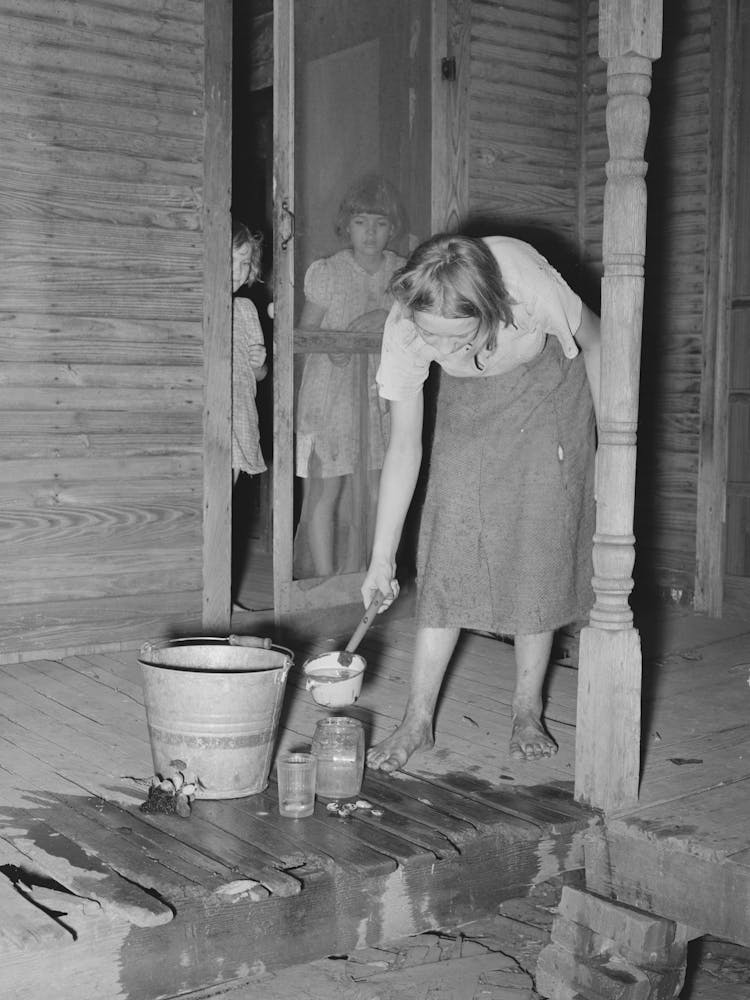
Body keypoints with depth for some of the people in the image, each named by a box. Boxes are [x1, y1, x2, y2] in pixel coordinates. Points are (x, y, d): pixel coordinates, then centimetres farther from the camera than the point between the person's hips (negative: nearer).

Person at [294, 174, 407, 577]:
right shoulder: (326, 273, -5)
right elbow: (305, 331, 1)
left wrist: (390, 316, -16)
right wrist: (330, 346, -19)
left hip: (383, 392, 3)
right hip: (330, 394, -3)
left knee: (375, 491, 4)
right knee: (325, 491, -4)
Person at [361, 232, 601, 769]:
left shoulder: (529, 286, -39)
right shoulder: (404, 330, -30)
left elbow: (594, 342, -15)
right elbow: (404, 449, -20)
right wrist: (382, 558, -18)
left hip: (549, 393, -1)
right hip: (468, 405, 1)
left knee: (540, 552, -6)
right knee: (448, 549, -7)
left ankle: (528, 713, 9)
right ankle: (418, 721, -1)